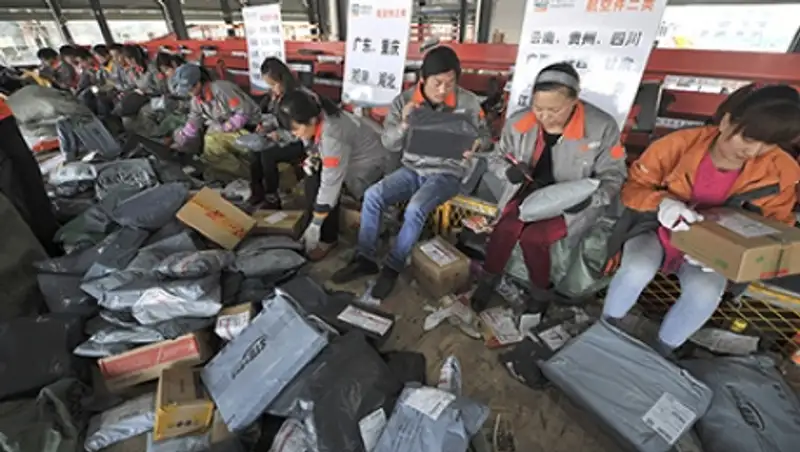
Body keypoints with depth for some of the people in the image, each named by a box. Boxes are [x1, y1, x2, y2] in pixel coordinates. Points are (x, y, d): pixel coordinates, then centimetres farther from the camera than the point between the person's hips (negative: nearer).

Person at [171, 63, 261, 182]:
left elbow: (244, 112, -22)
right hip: (223, 130, 8)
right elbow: (193, 124, 11)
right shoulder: (196, 99, 6)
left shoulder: (221, 89, -20)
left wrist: (223, 128, -18)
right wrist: (178, 141, 3)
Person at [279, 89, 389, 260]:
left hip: (370, 159, -8)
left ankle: (328, 238, -4)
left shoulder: (332, 136, -39)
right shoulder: (313, 121, -15)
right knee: (313, 177, -12)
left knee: (324, 185, -24)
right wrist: (312, 158, -15)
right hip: (348, 153, 8)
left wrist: (315, 225, -30)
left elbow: (331, 184, -36)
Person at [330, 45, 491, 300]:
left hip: (447, 174, -3)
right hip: (412, 169, 3)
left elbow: (486, 137, 4)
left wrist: (476, 145, -21)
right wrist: (403, 124, -25)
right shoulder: (404, 101, -4)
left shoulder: (468, 102, -7)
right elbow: (389, 144, -4)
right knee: (372, 195, -19)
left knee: (415, 208, -30)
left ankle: (393, 267, -11)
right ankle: (366, 259, -5)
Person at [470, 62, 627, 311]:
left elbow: (613, 176, -5)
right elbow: (499, 157, 7)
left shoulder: (602, 127, -15)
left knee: (533, 236, -24)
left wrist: (589, 197, -25)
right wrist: (511, 170, -17)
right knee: (506, 227, -24)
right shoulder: (518, 122, -10)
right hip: (530, 190, 3)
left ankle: (540, 293, 4)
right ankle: (488, 281, 1)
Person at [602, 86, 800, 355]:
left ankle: (662, 351, 2)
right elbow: (632, 187, -12)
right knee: (637, 270, -33)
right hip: (657, 231, -2)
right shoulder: (680, 143, -20)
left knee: (705, 292, -29)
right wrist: (662, 203, -35)